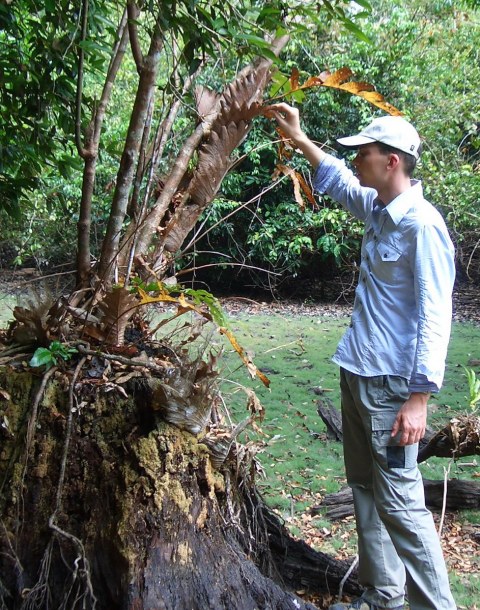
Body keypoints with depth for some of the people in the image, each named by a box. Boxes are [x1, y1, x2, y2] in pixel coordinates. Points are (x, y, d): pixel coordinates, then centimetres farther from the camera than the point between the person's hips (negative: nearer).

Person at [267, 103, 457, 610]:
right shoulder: (376, 208, 9)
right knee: (364, 489, 16)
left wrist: (419, 398, -23)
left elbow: (435, 317, -20)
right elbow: (336, 179, 31)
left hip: (391, 383, -9)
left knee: (400, 502, -5)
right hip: (356, 373, 9)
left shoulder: (422, 225, -16)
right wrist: (298, 138, 28)